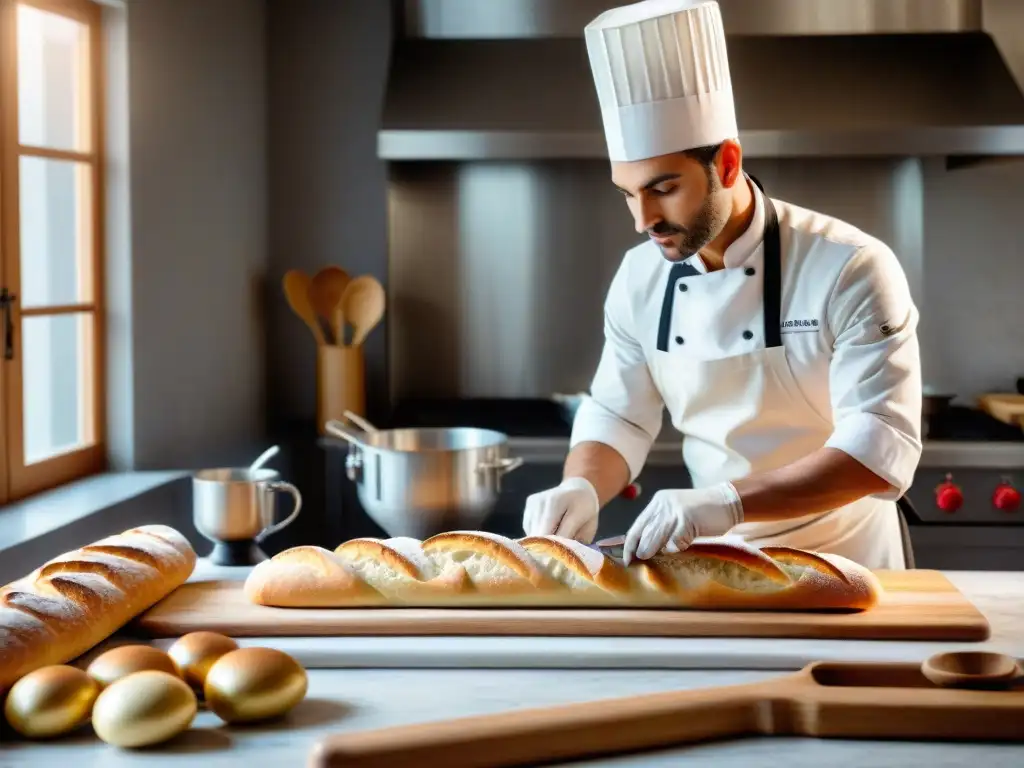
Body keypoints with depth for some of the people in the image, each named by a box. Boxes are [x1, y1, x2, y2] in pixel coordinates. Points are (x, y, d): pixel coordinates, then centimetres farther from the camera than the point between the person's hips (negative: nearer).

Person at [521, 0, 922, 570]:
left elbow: (882, 448, -23)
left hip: (842, 564, -3)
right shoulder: (641, 277, -2)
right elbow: (617, 416, 6)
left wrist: (727, 502, -36)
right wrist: (581, 488, -17)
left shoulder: (851, 270, -17)